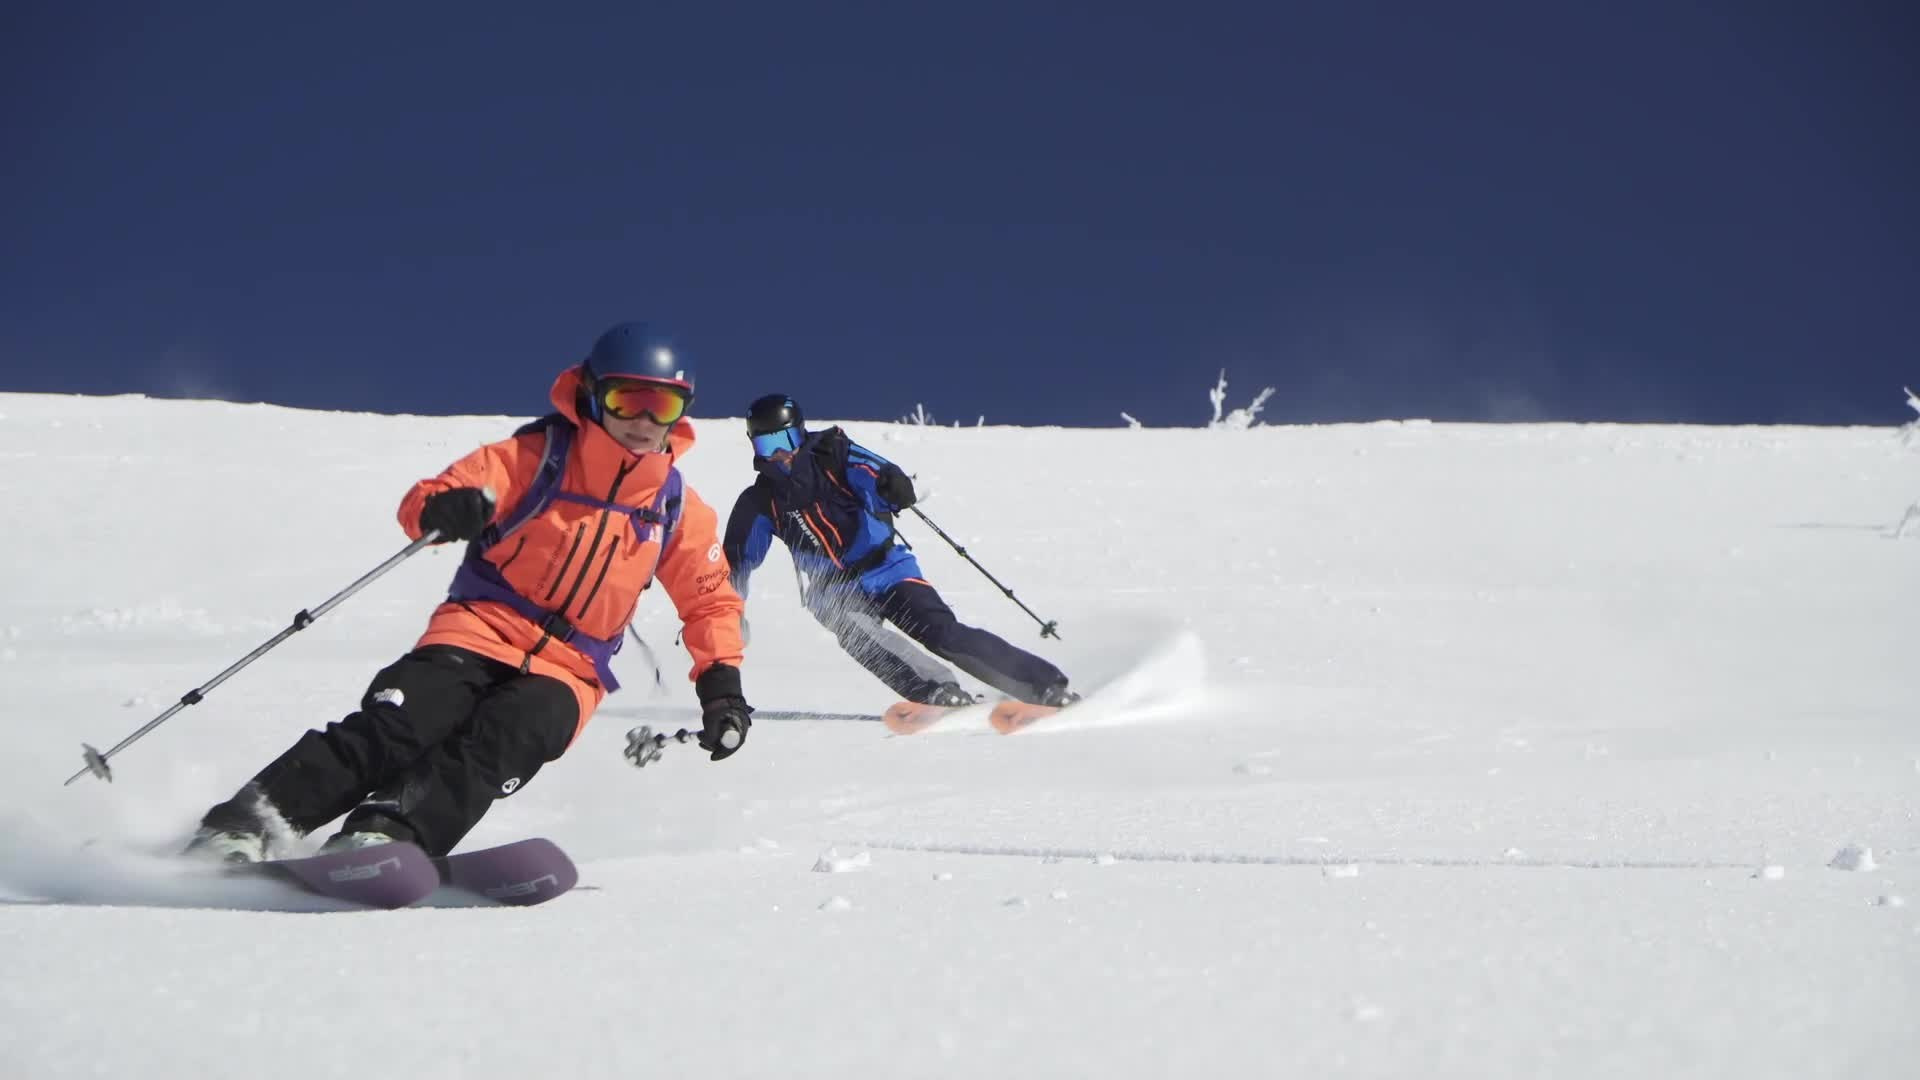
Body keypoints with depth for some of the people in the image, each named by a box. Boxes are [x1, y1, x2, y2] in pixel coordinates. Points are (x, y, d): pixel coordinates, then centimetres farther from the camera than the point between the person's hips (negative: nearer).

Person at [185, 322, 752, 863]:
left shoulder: (677, 508, 10)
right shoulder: (537, 457, 1)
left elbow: (712, 599, 19)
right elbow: (423, 501, -4)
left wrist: (721, 680, 4)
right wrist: (443, 509, -29)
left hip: (567, 669, 2)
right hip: (483, 626, -2)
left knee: (505, 740, -32)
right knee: (396, 728, -27)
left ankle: (383, 835, -49)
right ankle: (247, 821, -30)